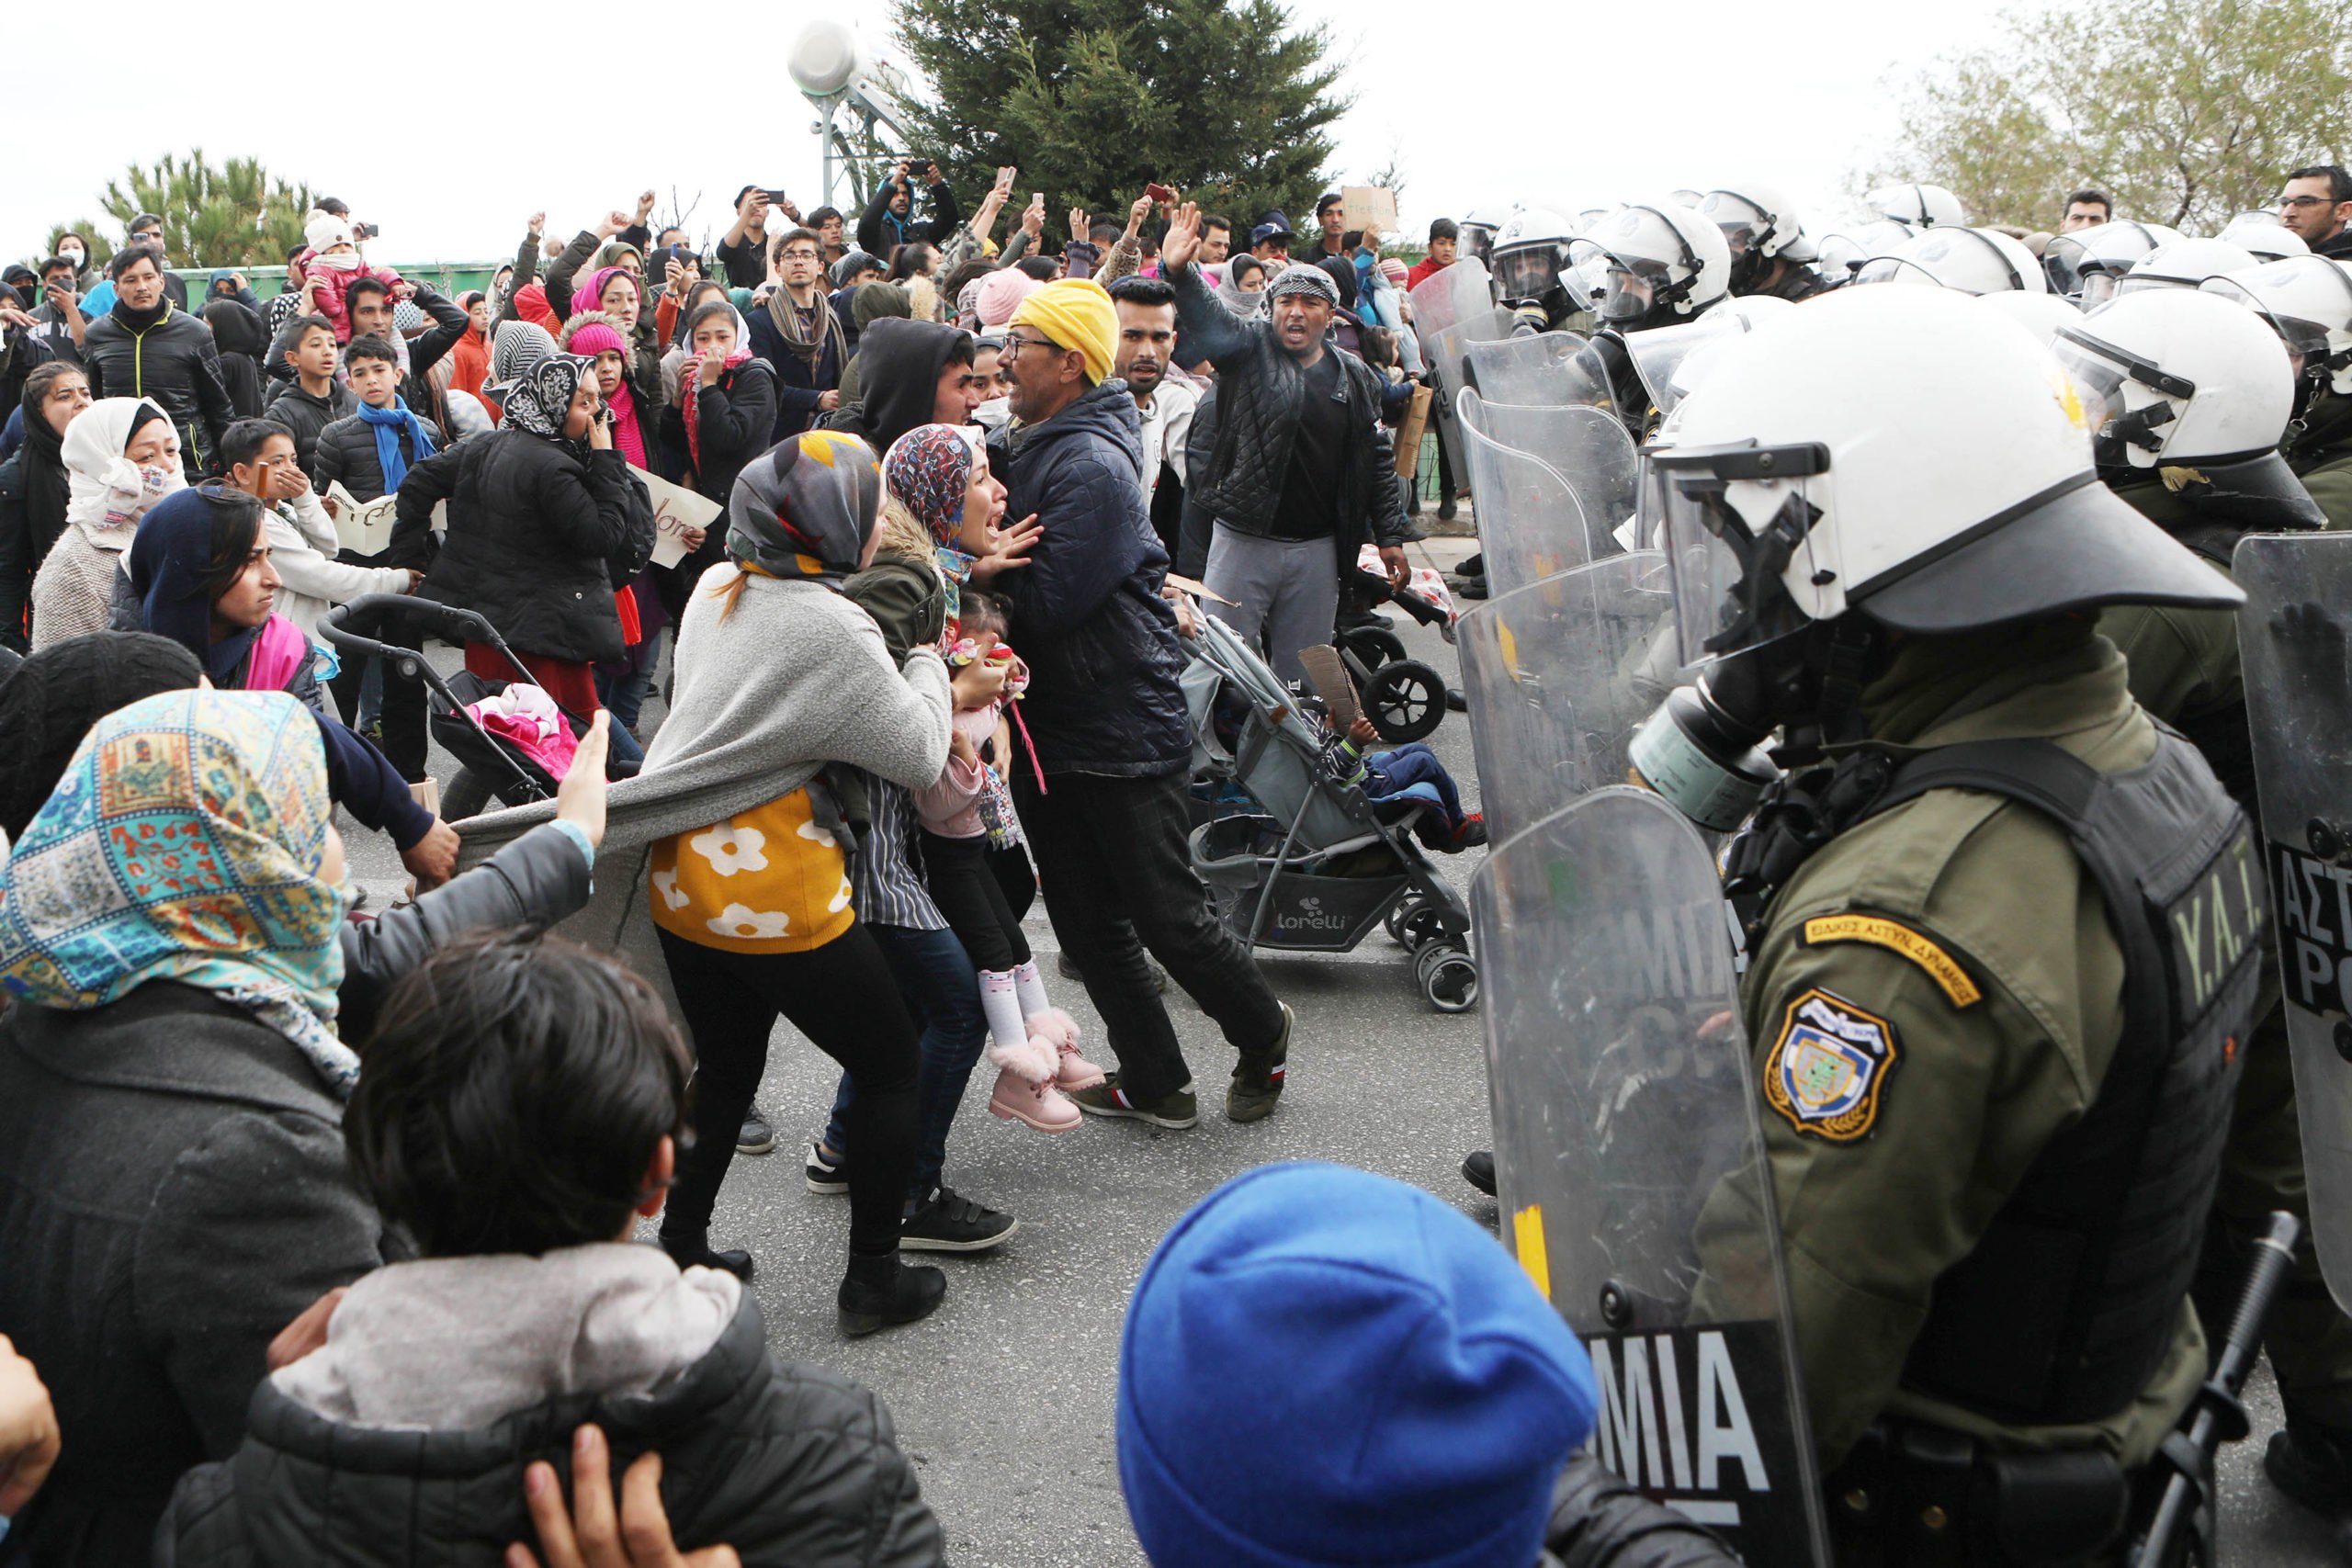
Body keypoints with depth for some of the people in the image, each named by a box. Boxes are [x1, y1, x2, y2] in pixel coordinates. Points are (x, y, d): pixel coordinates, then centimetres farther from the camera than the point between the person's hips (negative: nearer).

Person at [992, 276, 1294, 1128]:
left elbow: (1048, 605, -25)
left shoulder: (1092, 466, -20)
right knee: (1089, 921, 13)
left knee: (1167, 914, 1)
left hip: (1123, 729, -9)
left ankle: (1262, 1033, 25)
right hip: (1050, 727, 9)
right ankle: (1154, 1080, 24)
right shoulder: (1028, 447, 9)